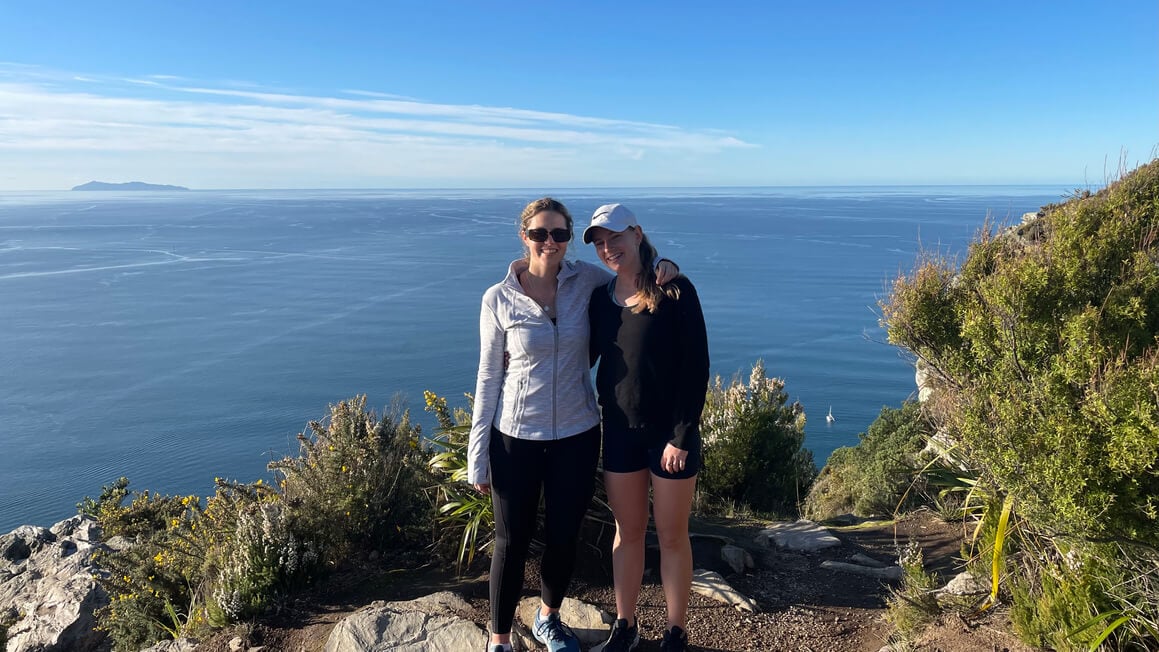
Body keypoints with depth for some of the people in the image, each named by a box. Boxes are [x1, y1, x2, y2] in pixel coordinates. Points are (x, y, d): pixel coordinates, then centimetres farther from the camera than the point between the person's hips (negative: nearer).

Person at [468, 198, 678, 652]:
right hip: (516, 437, -2)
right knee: (512, 543, 8)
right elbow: (489, 377, -3)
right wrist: (477, 457, -2)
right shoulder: (498, 299, -8)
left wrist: (664, 267, -12)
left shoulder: (586, 280, -4)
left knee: (564, 537, 15)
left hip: (577, 434, 2)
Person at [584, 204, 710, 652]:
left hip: (670, 433, -4)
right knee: (627, 532, 16)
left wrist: (681, 437, -15)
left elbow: (696, 367, -13)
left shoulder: (675, 291, -12)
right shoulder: (600, 298, 3)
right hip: (620, 432, 4)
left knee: (671, 536, 10)